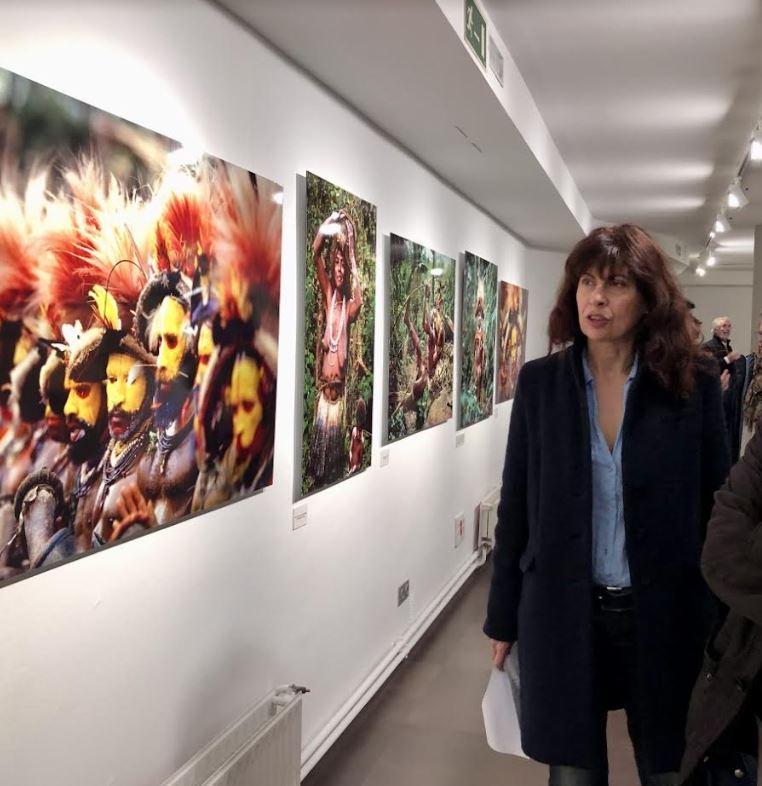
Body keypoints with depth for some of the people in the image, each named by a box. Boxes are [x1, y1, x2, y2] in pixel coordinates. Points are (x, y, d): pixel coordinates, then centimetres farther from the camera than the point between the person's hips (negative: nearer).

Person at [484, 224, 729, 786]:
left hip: (665, 614, 0)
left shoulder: (694, 386, -6)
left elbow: (718, 507, -1)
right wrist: (503, 618, 4)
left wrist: (722, 625, 0)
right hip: (563, 614, 1)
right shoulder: (539, 383, -3)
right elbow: (516, 507, 1)